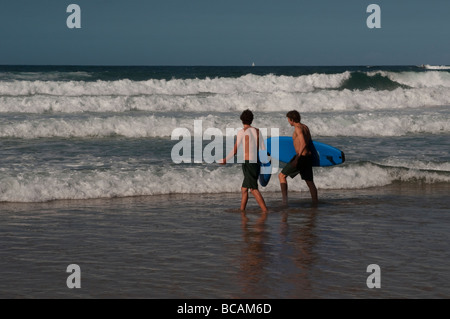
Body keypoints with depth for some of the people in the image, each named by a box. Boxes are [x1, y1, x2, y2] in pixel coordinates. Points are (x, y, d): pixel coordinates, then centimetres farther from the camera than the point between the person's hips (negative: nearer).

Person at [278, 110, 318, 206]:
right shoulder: (305, 127, 14)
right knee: (309, 182, 13)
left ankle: (284, 198, -11)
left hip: (301, 157, -8)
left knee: (282, 175, 1)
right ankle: (315, 202, 12)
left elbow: (303, 144, -23)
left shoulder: (298, 128, -13)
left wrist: (297, 158, -27)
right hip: (309, 157, 8)